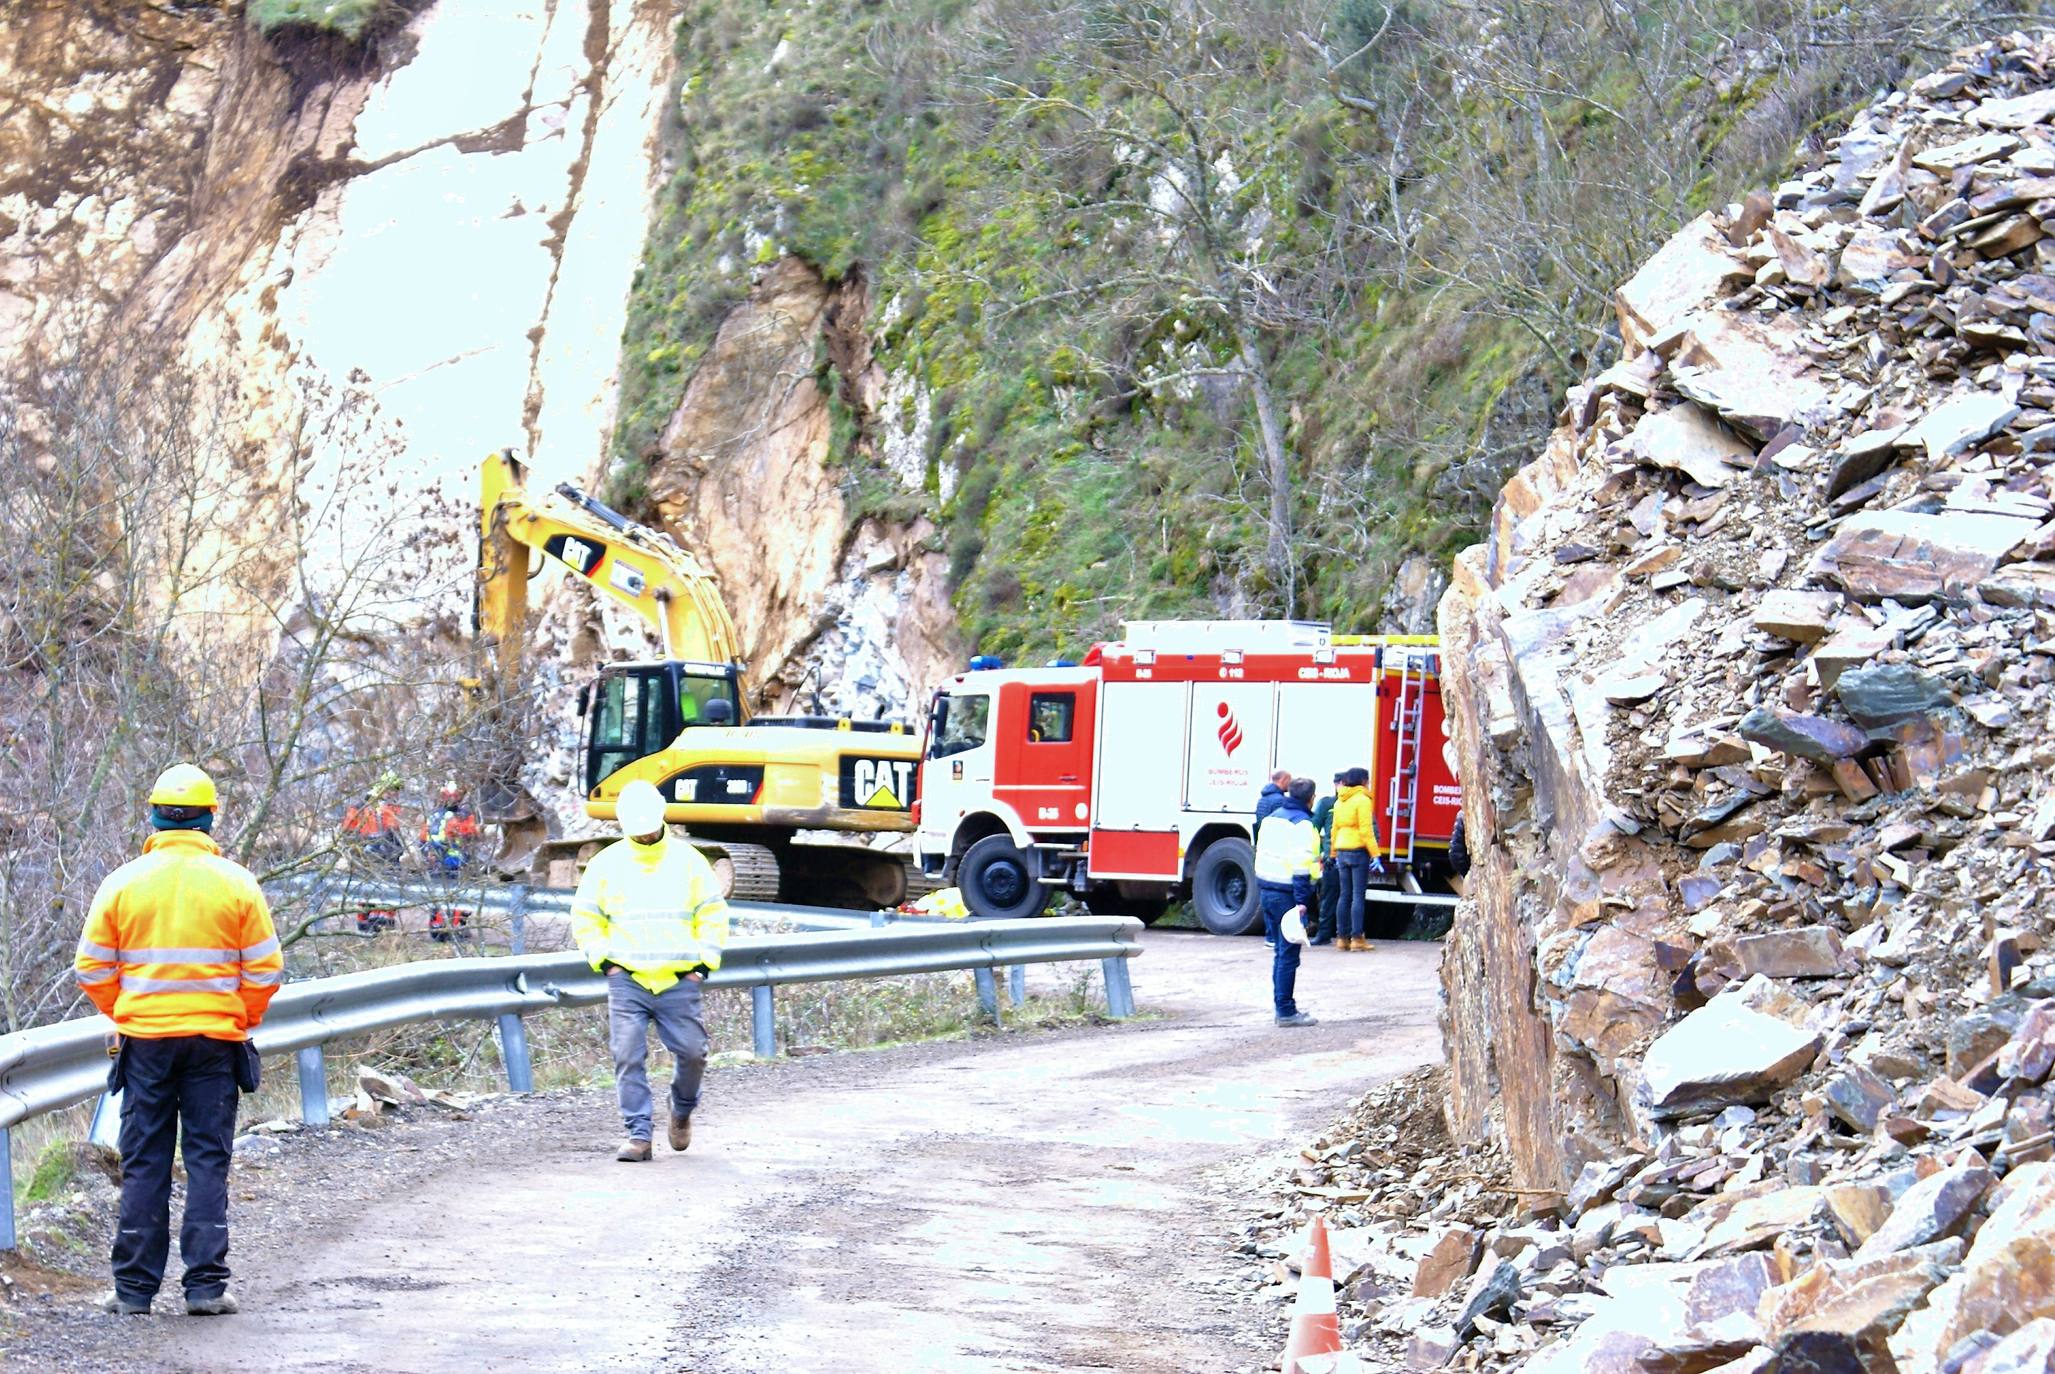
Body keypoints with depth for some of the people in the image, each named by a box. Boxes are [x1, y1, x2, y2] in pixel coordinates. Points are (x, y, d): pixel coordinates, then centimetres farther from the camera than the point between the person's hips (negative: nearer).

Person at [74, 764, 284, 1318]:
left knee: (144, 1162, 7)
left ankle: (134, 1287, 10)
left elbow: (92, 968, 2)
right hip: (215, 1041, -1)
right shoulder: (236, 883, -3)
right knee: (208, 1160, 4)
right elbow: (265, 969, -1)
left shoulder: (123, 882, -1)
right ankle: (206, 1285, 1)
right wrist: (242, 1020, 13)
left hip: (144, 1040, 1)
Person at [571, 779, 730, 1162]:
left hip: (679, 981, 0)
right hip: (626, 980, 0)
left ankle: (682, 1111, 29)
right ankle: (638, 1135, -4)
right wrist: (603, 959, 0)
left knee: (692, 1053, 1)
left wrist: (704, 961, 1)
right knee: (629, 1057, -9)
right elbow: (584, 917, 12)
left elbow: (714, 914, 10)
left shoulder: (688, 860, 6)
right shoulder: (607, 863, 6)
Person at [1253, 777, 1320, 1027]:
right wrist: (1301, 900, -21)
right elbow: (1301, 865, -20)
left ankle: (1282, 1006, 19)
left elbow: (1260, 853, 20)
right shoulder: (1302, 824, -12)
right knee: (1289, 954, -4)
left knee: (1281, 952, 16)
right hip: (1287, 894, -8)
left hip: (1265, 890, 8)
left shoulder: (1273, 817, 14)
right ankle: (1285, 1012, -4)